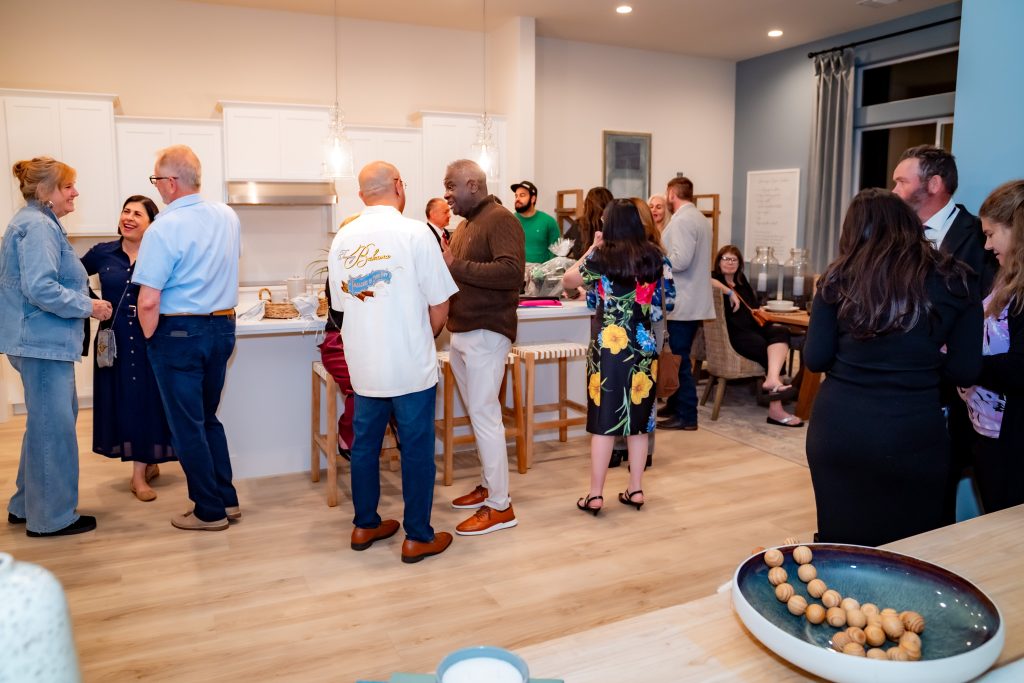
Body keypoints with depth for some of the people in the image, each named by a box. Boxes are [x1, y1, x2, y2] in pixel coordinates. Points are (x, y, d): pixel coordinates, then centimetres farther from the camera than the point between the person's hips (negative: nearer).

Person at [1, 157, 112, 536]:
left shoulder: (40, 223, 18)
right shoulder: (38, 226, -15)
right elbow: (40, 288, -25)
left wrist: (84, 301, 17)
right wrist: (87, 306, -16)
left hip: (42, 340, 11)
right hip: (43, 341, -11)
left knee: (48, 421, 19)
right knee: (54, 427, -2)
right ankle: (52, 517, 10)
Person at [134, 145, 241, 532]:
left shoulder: (164, 228, -17)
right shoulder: (228, 217, 3)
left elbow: (149, 301, -20)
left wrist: (150, 337, -3)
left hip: (180, 333, -6)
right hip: (223, 328, 7)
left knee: (188, 426, 7)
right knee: (208, 417, 20)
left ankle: (210, 512, 16)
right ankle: (227, 500, 24)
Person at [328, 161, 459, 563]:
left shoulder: (342, 239, 3)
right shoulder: (415, 234, -12)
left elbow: (342, 303, 10)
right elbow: (439, 307, -10)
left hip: (364, 365, 5)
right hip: (411, 366, -5)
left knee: (365, 444, 16)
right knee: (417, 449, 6)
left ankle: (365, 525, 30)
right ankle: (418, 537, 16)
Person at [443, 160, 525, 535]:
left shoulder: (500, 219, -11)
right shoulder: (466, 223, 17)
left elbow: (512, 271, -25)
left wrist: (455, 267, -23)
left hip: (485, 333, -9)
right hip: (461, 333, 9)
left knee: (484, 415, -7)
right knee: (478, 413, 15)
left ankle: (500, 507, 2)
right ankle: (488, 484, 28)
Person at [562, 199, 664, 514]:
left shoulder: (602, 256, -10)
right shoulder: (653, 255, 1)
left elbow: (568, 279, 6)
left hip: (610, 346, -4)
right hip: (644, 346, 4)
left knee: (604, 418, 2)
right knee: (638, 418, 13)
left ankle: (595, 495, 9)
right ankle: (636, 489, 21)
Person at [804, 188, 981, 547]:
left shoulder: (839, 278, 0)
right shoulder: (952, 280, 1)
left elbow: (815, 360, -2)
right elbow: (965, 371, 2)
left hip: (838, 428, 1)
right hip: (911, 433, 0)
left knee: (841, 543, 16)